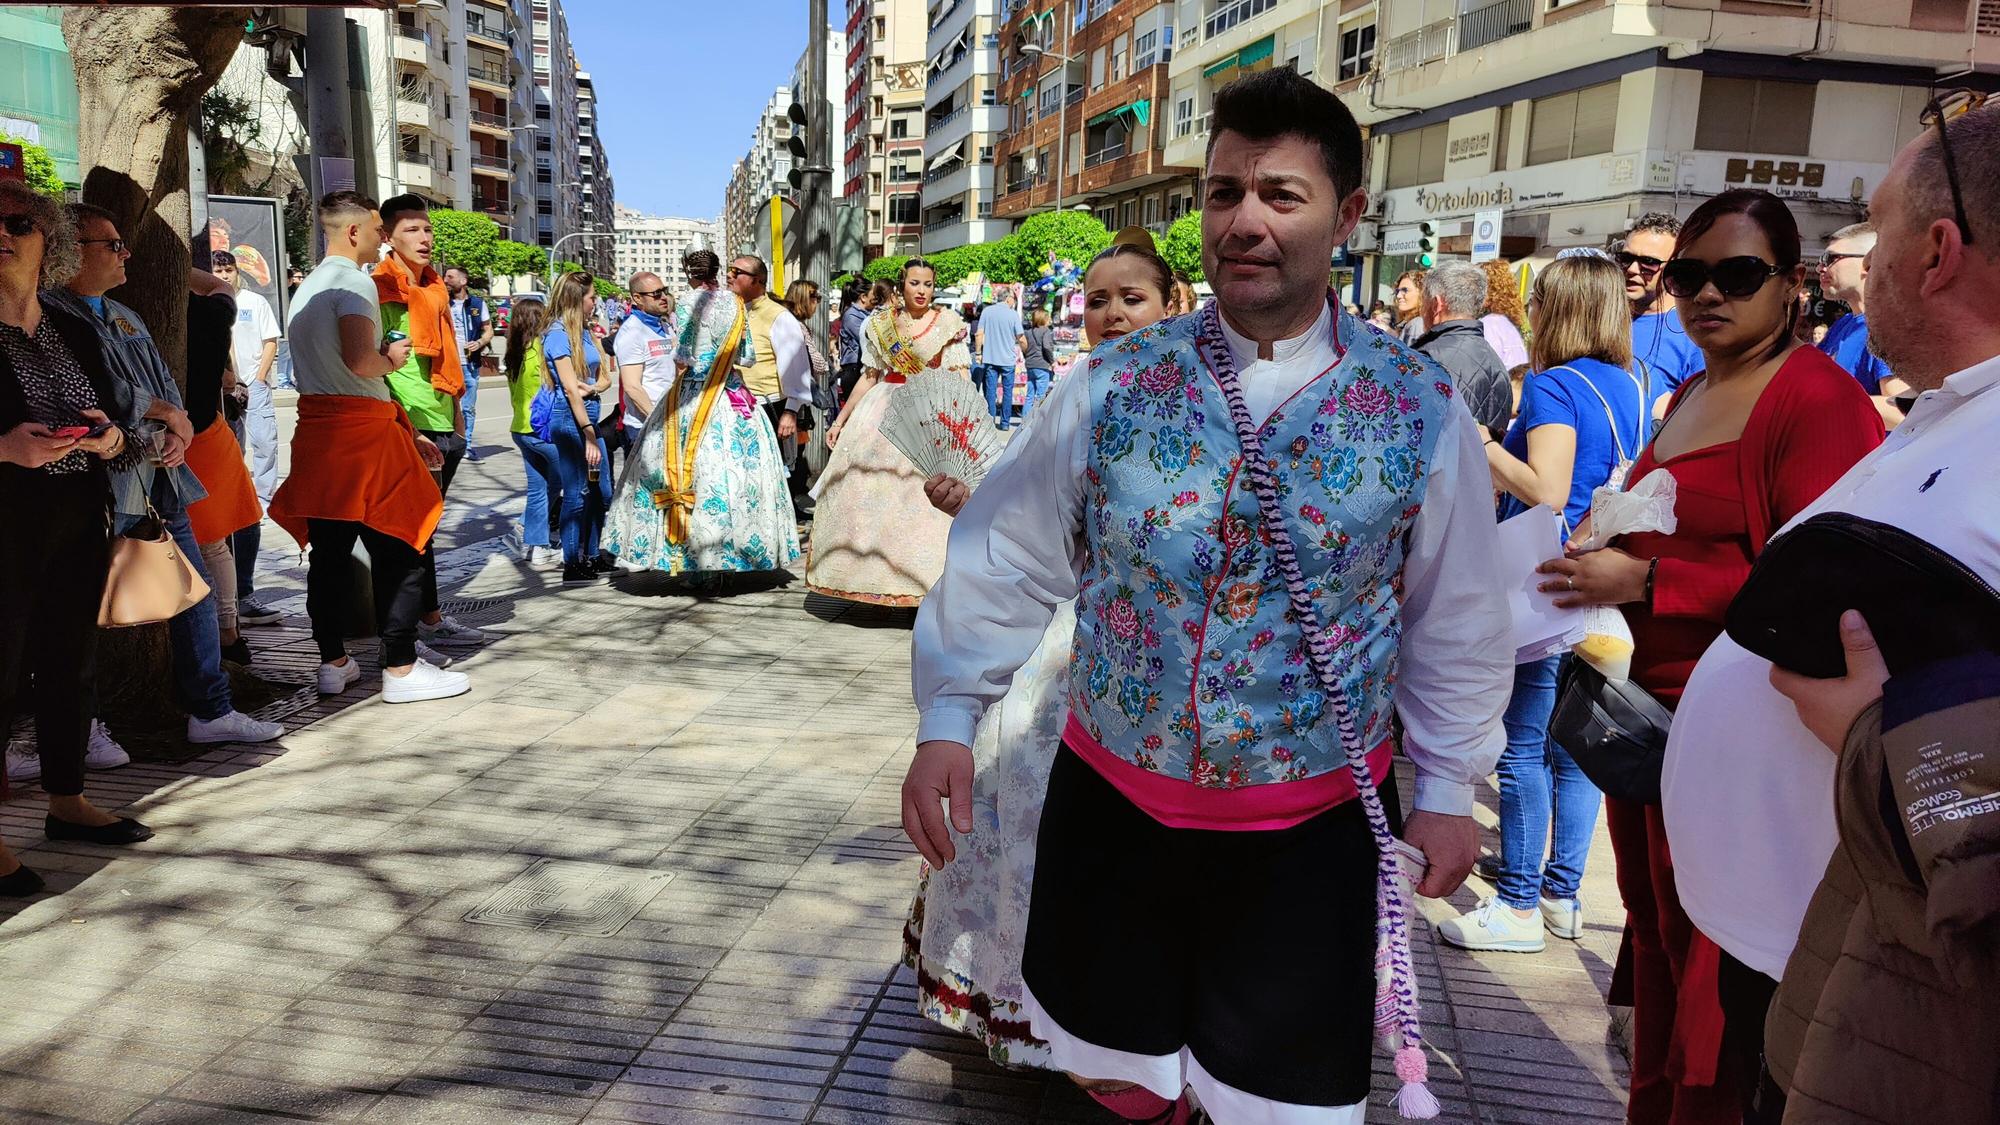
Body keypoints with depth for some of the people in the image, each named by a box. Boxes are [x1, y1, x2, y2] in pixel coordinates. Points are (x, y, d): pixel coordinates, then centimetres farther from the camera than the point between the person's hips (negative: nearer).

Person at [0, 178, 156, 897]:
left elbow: (116, 416, 17)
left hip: (79, 523, 6)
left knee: (69, 664, 12)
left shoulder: (74, 331, 12)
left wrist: (111, 437, -4)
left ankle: (67, 802, 25)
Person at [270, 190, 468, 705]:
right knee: (398, 550, -2)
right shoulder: (355, 281, -10)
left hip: (318, 429, 9)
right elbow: (359, 361, -26)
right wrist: (391, 359, -2)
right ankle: (401, 669, 1)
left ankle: (333, 662, 20)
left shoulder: (308, 287, 20)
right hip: (363, 430, -9)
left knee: (328, 550, 12)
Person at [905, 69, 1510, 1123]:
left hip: (1315, 825, -1)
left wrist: (1448, 787, 5)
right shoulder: (1110, 387, -7)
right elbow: (1006, 561, -2)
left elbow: (1454, 616, 1)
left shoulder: (1418, 409, -7)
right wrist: (947, 718, -6)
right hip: (1112, 801, 1)